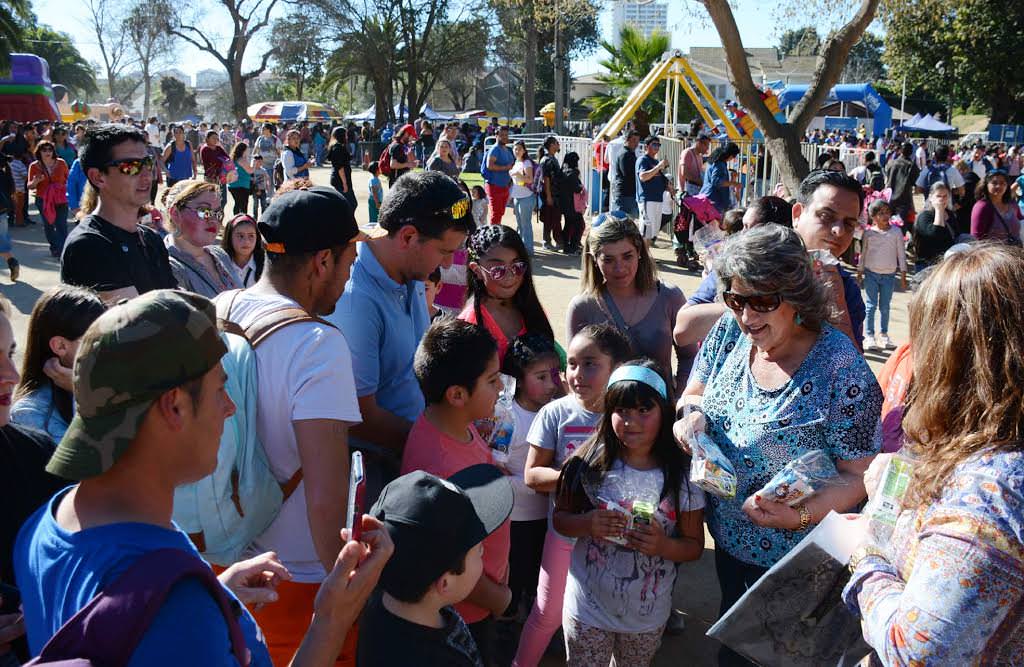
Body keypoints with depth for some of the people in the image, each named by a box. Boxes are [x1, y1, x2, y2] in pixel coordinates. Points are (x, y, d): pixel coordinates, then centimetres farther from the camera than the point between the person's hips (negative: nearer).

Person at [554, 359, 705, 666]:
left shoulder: (682, 475, -11)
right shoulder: (590, 464, -11)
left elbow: (694, 546, -3)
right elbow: (560, 519, -1)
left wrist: (663, 545, -24)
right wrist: (587, 524, -22)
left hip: (647, 616, 1)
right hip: (588, 607, -1)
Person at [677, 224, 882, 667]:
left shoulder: (841, 370, -26)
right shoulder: (730, 332, -10)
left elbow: (857, 476, -21)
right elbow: (694, 393, 5)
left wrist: (798, 515, -35)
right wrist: (694, 412, -18)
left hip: (792, 557, -5)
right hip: (727, 536, 5)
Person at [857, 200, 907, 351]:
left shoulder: (896, 232, -2)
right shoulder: (868, 233, -2)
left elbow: (901, 253, 3)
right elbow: (863, 253, 7)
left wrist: (903, 274, 2)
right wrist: (860, 272, 8)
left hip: (889, 275, 1)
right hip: (871, 273, -1)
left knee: (885, 306, 7)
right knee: (871, 305, -1)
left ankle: (884, 334, 19)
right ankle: (869, 335, 4)